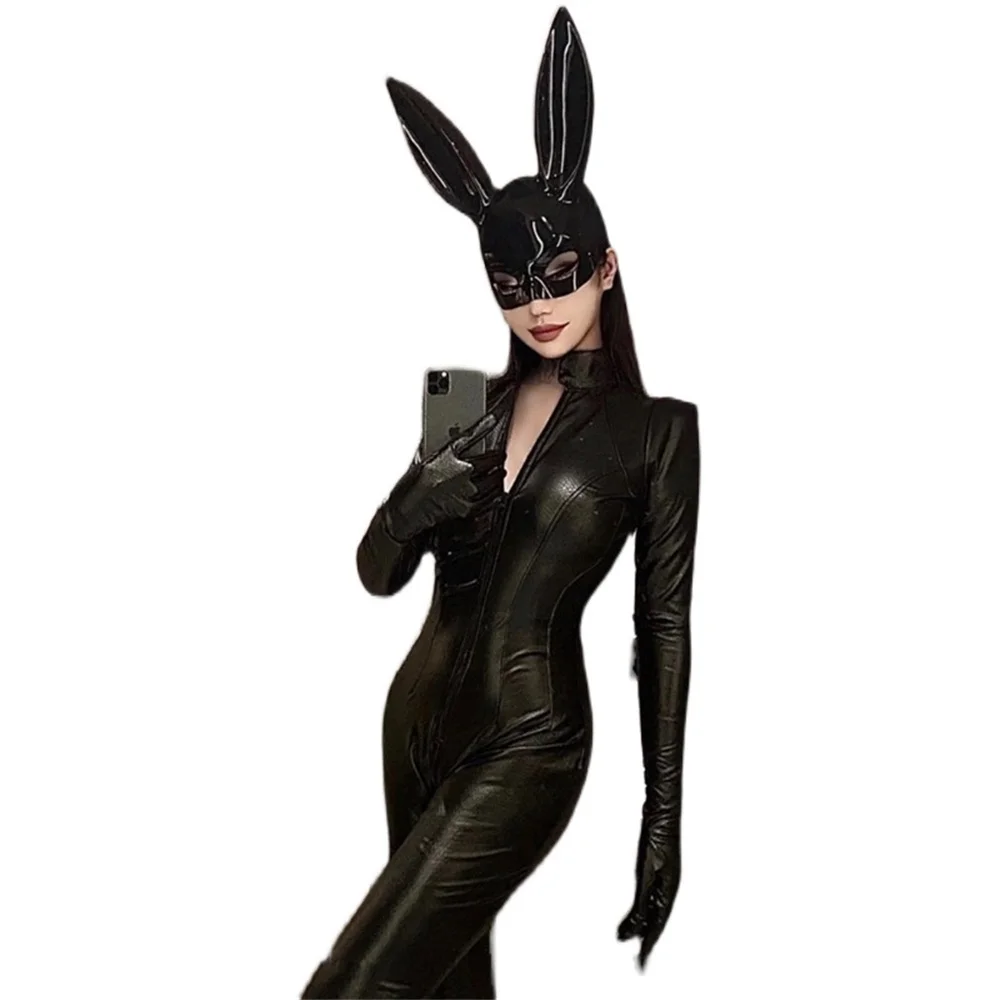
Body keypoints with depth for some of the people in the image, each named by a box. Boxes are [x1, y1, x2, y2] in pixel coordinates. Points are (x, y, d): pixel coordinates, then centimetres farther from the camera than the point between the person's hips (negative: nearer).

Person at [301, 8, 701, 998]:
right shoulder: (477, 403, 7)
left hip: (526, 742, -6)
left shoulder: (660, 422, -7)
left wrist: (664, 818, -7)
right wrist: (416, 504, -18)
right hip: (420, 707, 6)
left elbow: (664, 625, -6)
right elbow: (377, 573, 5)